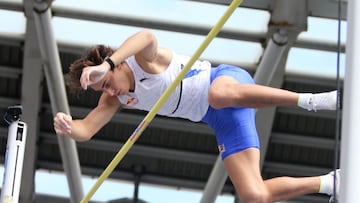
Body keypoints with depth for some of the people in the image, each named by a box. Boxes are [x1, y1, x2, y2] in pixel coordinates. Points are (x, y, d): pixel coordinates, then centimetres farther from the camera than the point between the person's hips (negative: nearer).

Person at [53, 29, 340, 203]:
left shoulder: (142, 59, -17)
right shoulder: (115, 99, 7)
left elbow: (147, 37, -42)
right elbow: (85, 130, 1)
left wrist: (106, 64, -52)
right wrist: (67, 126, -23)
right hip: (219, 119, 8)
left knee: (219, 94, -49)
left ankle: (309, 100, -43)